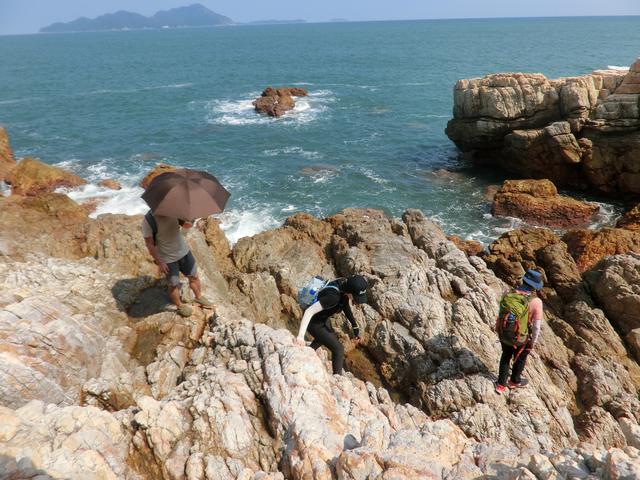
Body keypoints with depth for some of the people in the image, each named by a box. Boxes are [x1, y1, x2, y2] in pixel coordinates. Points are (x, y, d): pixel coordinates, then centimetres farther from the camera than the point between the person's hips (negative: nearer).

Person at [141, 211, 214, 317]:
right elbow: (150, 244, -17)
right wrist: (159, 263, -16)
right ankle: (180, 306, 38)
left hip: (184, 251, 4)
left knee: (194, 276, 18)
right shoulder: (148, 220, -23)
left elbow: (187, 225, 1)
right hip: (167, 259, -4)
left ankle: (199, 297, 44)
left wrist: (189, 221, -22)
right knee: (174, 284, 13)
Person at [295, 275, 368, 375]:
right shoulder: (333, 296, -40)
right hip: (314, 323, -9)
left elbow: (346, 307, 0)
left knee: (322, 339, 36)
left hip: (323, 318, 9)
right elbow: (309, 311, -43)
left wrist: (355, 326, -6)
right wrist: (301, 336, -50)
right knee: (338, 349, -11)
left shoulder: (346, 284, -17)